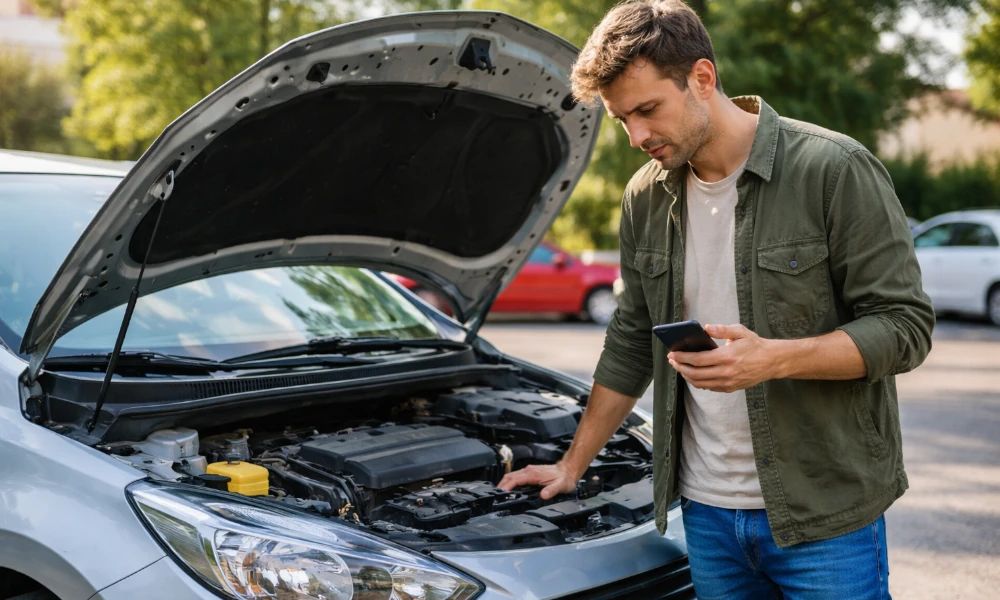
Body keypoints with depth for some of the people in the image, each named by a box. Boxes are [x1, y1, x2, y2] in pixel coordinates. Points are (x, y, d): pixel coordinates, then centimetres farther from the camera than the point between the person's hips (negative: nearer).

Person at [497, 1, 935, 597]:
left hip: (825, 510, -4)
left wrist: (773, 358, -25)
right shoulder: (647, 198, 7)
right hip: (708, 509, 5)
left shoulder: (834, 169, -10)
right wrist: (573, 465, 19)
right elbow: (631, 345, 16)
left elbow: (905, 325, -11)